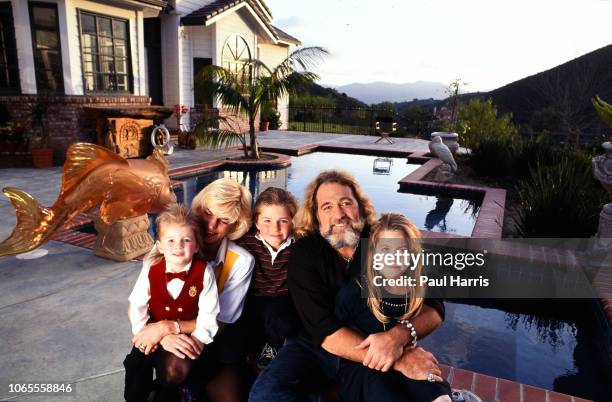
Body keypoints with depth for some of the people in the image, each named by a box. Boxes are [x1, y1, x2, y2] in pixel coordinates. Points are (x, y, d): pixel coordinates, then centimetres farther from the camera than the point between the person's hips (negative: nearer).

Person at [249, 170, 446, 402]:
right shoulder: (304, 254, -13)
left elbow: (433, 308, -9)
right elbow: (326, 332, -20)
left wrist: (398, 335, -31)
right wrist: (398, 359, -29)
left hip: (373, 355, -1)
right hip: (314, 347, 1)